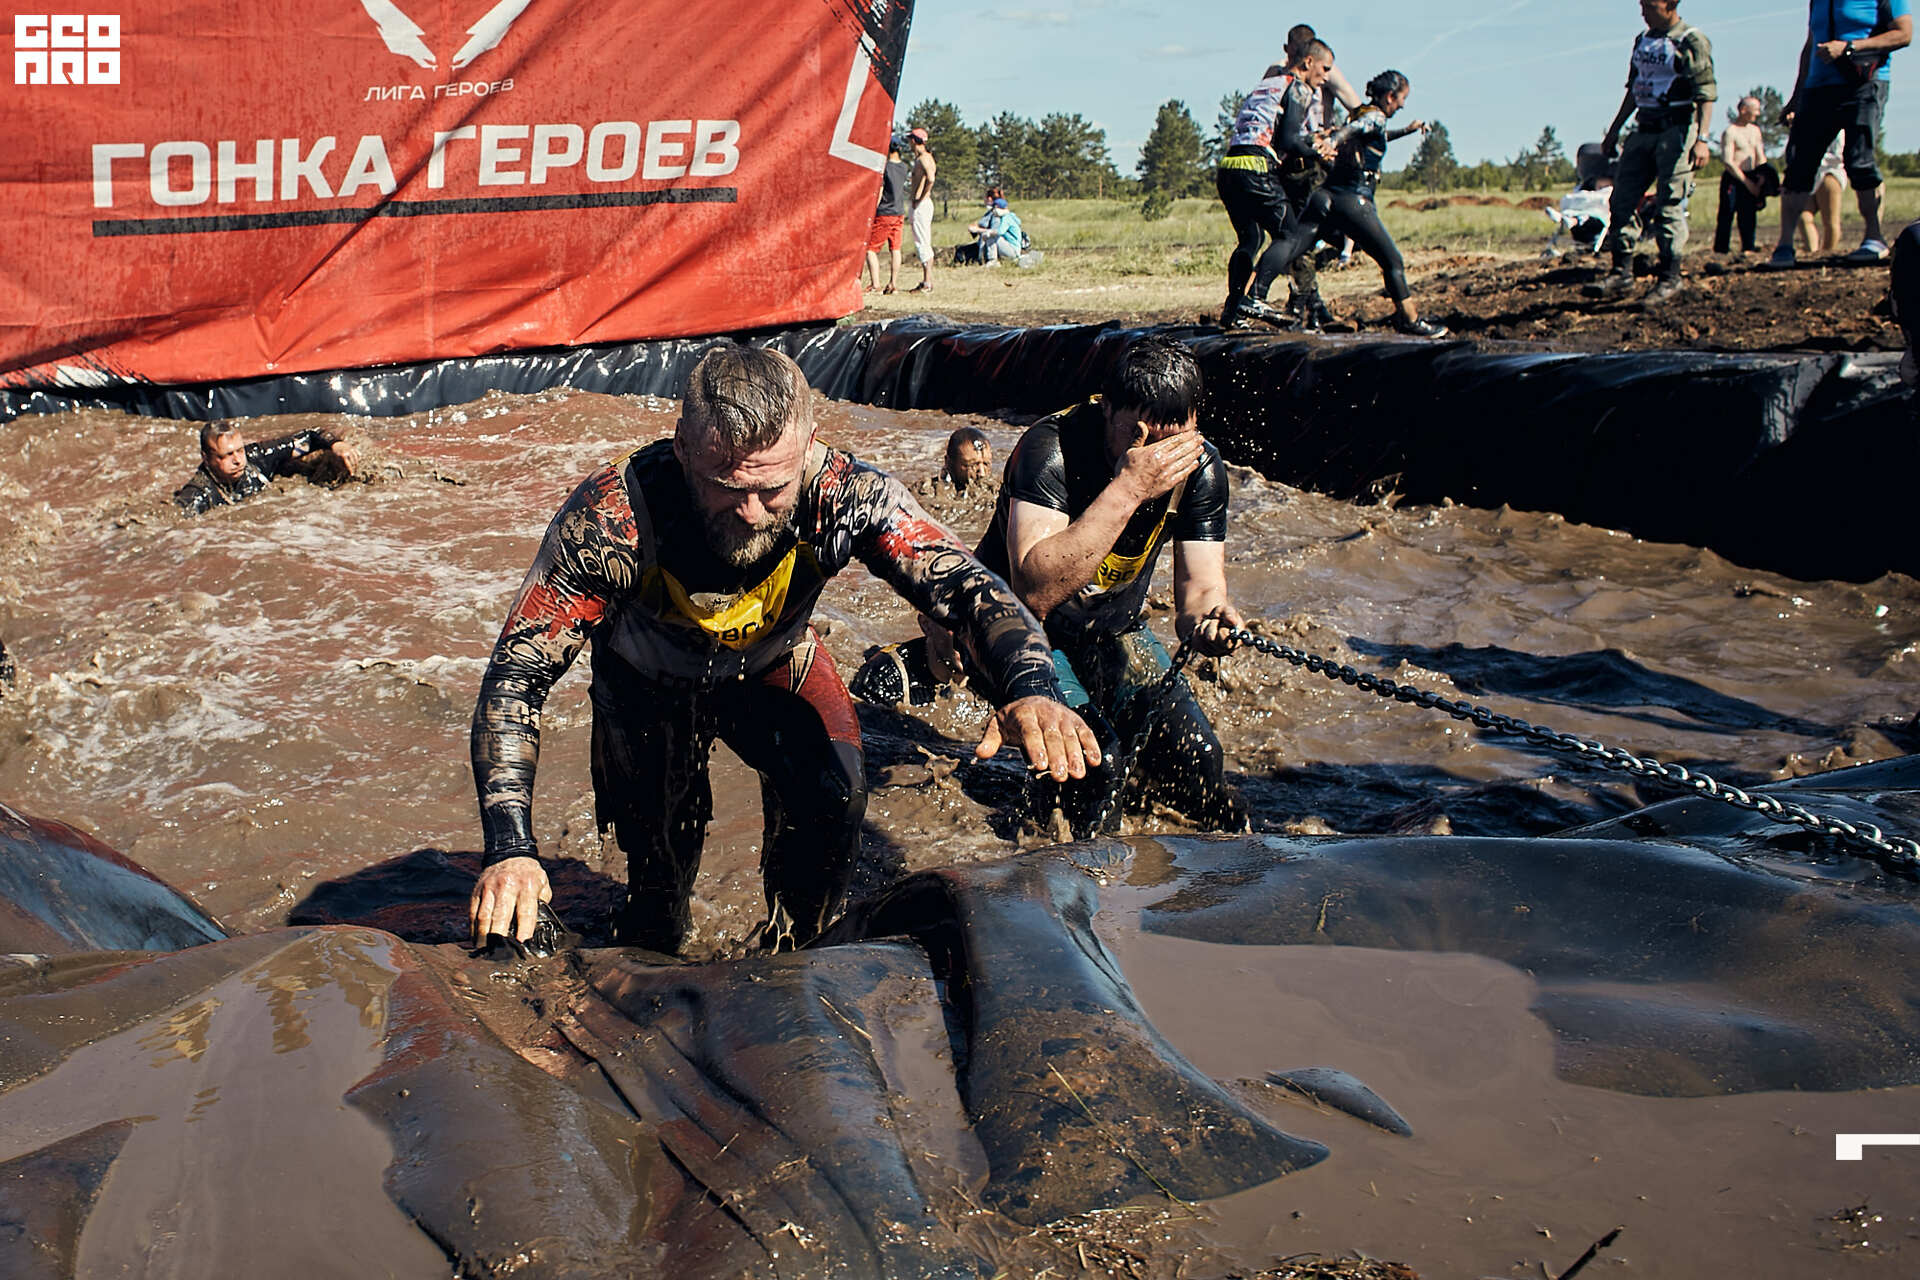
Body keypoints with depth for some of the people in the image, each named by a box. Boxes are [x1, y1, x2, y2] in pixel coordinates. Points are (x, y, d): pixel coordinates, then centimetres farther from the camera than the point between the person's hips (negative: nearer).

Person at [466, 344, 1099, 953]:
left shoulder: (845, 495, -37)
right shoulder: (612, 520, -40)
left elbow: (964, 585, -42)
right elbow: (515, 674, -36)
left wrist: (1031, 688, -65)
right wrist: (510, 848, -48)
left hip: (774, 661, 1)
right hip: (648, 678, -1)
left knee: (833, 799, -21)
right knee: (659, 866, 1)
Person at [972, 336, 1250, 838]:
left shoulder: (1201, 467, -13)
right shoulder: (1052, 449, -30)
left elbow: (1199, 585, -11)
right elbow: (1035, 593, -40)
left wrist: (1209, 615, -36)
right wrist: (1127, 490, -43)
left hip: (1113, 632, 5)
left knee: (1196, 760, -7)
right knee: (1089, 764, -25)